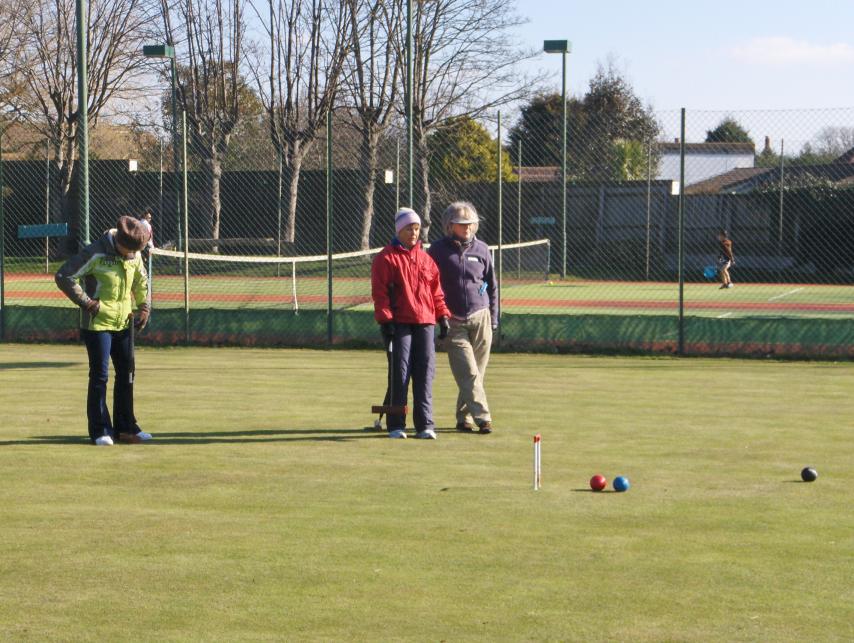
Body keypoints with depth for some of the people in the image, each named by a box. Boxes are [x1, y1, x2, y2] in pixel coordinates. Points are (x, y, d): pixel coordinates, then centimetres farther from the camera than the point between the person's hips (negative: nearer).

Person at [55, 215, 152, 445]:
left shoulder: (134, 255, 2)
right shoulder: (95, 254, -17)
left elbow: (141, 280, 21)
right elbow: (63, 276, -16)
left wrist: (144, 306, 8)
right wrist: (87, 303, -17)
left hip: (123, 323, 6)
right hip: (98, 323, -6)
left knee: (127, 373, 9)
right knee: (100, 375, -5)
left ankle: (125, 428, 19)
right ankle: (100, 431, 2)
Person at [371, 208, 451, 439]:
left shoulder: (426, 258, 17)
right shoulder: (386, 258, 1)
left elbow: (436, 290, 19)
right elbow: (380, 292, -4)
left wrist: (442, 315, 11)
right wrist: (385, 319, -11)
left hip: (425, 322, 4)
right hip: (399, 323, -4)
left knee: (425, 373, -1)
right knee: (399, 374, -4)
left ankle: (425, 424, 2)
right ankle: (396, 425, 3)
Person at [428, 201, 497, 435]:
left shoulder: (481, 249, 9)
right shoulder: (438, 250, 0)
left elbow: (492, 286, 15)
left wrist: (493, 319, 12)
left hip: (480, 319, 3)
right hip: (454, 321, -3)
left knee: (476, 374, 5)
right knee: (468, 374, -11)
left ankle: (464, 417, 16)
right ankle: (483, 418, -15)